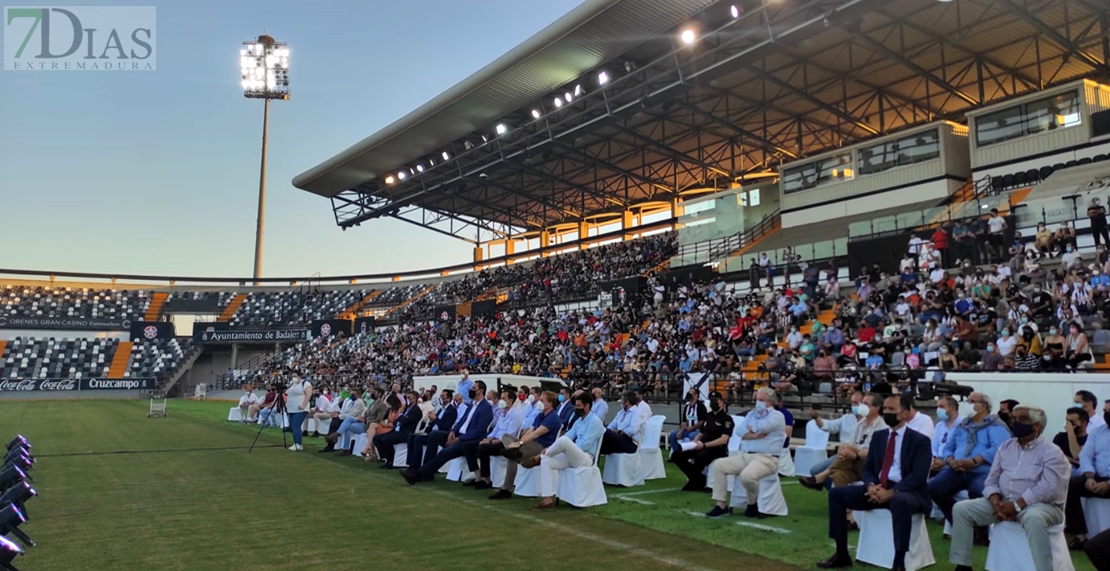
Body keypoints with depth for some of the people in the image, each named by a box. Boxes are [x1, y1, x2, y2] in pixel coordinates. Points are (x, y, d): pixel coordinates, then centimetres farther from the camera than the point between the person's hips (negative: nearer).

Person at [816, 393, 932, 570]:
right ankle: (842, 554, -2)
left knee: (900, 502, -42)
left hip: (907, 492, -6)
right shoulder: (878, 436, 13)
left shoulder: (920, 440, -4)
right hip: (878, 489, 6)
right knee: (836, 493, -7)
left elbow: (918, 476, -15)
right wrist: (871, 486, -11)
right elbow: (868, 468, 12)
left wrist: (891, 492, -26)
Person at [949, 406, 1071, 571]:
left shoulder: (1051, 452, -6)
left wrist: (1016, 505, -21)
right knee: (961, 508, -9)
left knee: (1033, 518, -42)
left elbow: (1048, 489, -19)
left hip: (1040, 505, -6)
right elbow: (991, 481, 9)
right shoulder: (1005, 447, 12)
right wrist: (996, 503, -11)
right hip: (1003, 502, 6)